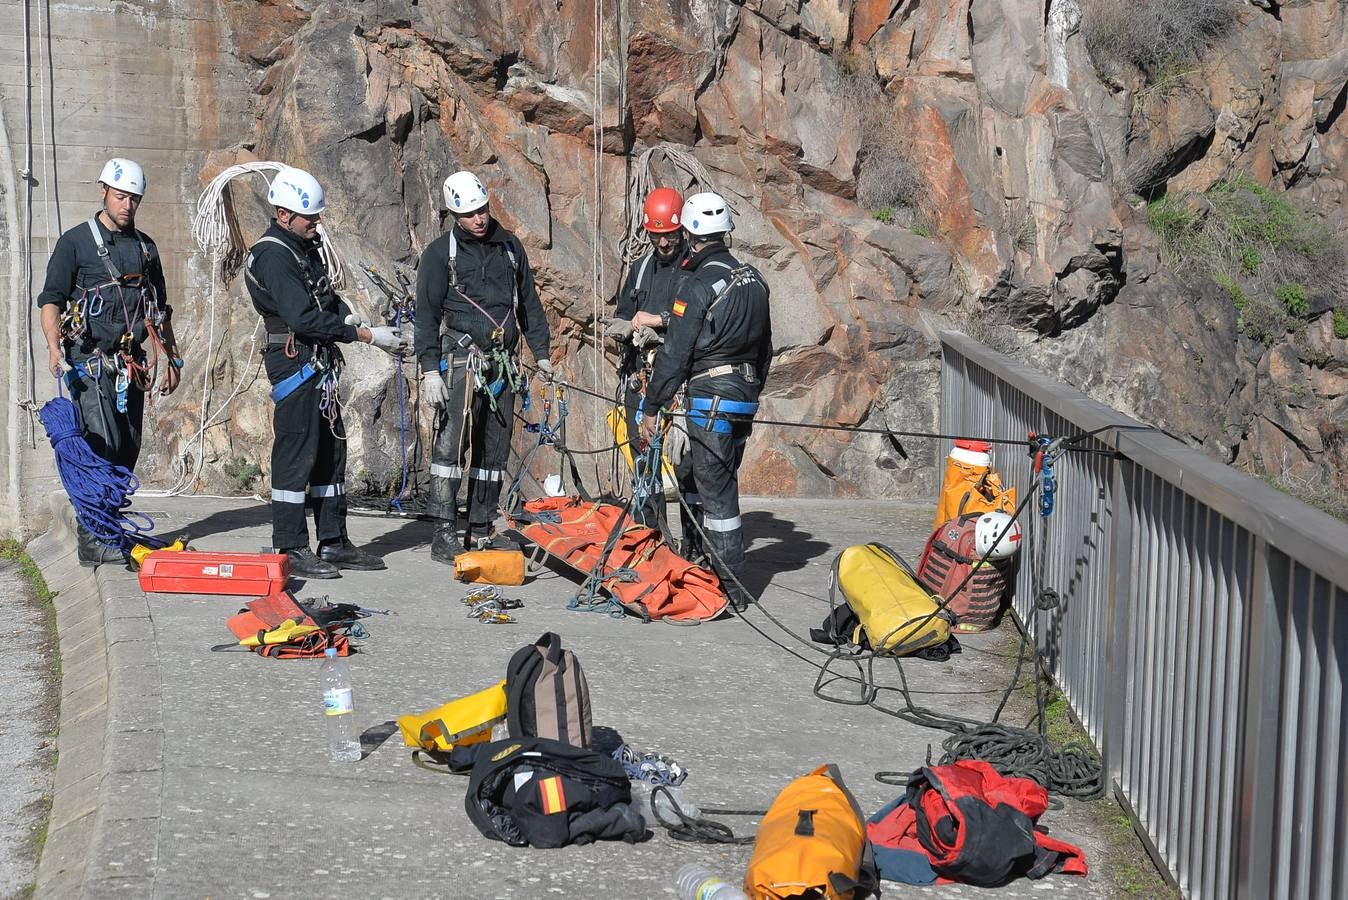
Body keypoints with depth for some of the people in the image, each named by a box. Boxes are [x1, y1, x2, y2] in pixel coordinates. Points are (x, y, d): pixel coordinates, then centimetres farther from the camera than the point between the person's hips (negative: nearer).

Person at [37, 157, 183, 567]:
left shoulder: (145, 247, 16)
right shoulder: (75, 242, 0)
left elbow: (159, 309, 23)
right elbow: (51, 300, -4)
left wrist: (171, 360, 18)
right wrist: (54, 347, -19)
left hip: (131, 365, 6)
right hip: (89, 363, -6)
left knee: (127, 450, 6)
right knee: (101, 447, -14)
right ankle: (92, 542, -14)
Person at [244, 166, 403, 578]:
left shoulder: (306, 247, 14)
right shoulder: (273, 257, -17)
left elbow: (326, 297, 23)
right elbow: (304, 319, -23)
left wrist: (346, 316, 0)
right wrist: (367, 335, -22)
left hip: (319, 366, 10)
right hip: (293, 363, -10)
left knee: (330, 451, 12)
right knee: (296, 454, -7)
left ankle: (334, 542, 19)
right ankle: (291, 549, -2)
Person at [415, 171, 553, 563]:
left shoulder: (509, 246, 13)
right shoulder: (440, 253, 0)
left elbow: (529, 302, 21)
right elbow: (427, 314, -3)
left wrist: (541, 352, 16)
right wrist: (429, 369, -10)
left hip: (503, 364, 5)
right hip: (461, 362, -5)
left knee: (494, 449, 7)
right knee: (452, 443, -12)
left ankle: (482, 529, 13)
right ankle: (444, 534, -12)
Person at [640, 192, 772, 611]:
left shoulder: (698, 285, -14)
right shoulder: (754, 280, 10)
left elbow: (676, 353, -14)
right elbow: (764, 346, 18)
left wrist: (652, 407, -8)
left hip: (709, 397, -8)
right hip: (745, 395, 8)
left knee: (716, 493, -4)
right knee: (722, 485, 17)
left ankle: (732, 590, -4)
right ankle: (724, 573, 24)